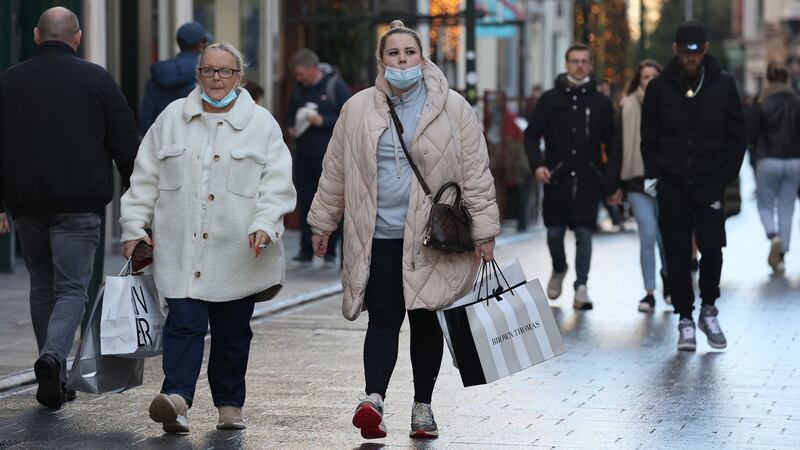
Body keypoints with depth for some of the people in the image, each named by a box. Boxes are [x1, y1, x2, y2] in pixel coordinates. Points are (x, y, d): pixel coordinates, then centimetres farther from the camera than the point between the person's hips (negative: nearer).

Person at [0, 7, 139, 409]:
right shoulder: (97, 79, 0)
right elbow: (126, 145, 0)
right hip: (80, 206, -3)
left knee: (42, 287, 15)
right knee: (72, 289, -2)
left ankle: (55, 380, 16)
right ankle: (52, 357, -27)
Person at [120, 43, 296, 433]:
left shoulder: (261, 124, 5)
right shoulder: (172, 118, 10)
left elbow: (277, 183, -1)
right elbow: (145, 177, 12)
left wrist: (265, 225, -15)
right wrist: (134, 226, 6)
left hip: (236, 251, 0)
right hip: (181, 250, 0)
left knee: (232, 331, 8)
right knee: (184, 323, -13)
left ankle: (229, 406, 19)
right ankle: (177, 398, -24)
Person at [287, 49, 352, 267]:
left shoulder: (335, 86, -6)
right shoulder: (298, 89, 11)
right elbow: (291, 115, 26)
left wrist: (323, 121, -18)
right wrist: (292, 127, 4)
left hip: (329, 157, -5)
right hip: (304, 157, 5)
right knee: (305, 204, 4)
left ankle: (330, 251, 7)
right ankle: (306, 251, 9)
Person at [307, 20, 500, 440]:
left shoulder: (452, 108, 0)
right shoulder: (358, 109, 4)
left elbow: (475, 171, 1)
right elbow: (335, 170, 12)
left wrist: (484, 230, -2)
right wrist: (323, 223, 15)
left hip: (432, 234, 0)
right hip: (379, 235, 0)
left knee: (425, 320, 8)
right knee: (384, 319, -9)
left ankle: (422, 405, 19)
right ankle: (374, 398, -21)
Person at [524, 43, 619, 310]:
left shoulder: (601, 103, 5)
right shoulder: (550, 99, 5)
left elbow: (612, 147, 6)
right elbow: (531, 135, 7)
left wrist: (611, 183, -2)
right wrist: (537, 164, -10)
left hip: (588, 180, -1)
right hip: (557, 179, 1)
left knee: (584, 234, -6)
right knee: (554, 233, 8)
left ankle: (581, 288, -3)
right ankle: (558, 270, 36)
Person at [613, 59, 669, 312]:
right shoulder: (628, 107, 1)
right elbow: (619, 144, 2)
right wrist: (618, 183, -1)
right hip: (638, 179, -1)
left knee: (665, 236, 3)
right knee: (647, 235, -7)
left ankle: (667, 274, 34)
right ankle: (649, 292, 2)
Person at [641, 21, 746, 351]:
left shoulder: (723, 85, 1)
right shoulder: (660, 87, 2)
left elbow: (737, 136, 5)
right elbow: (649, 136, 9)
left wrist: (726, 177, -2)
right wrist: (653, 173, 0)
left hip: (710, 184, -1)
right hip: (672, 186, 1)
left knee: (712, 248, -8)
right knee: (677, 255, 1)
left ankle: (708, 309, 14)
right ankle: (685, 319, 10)